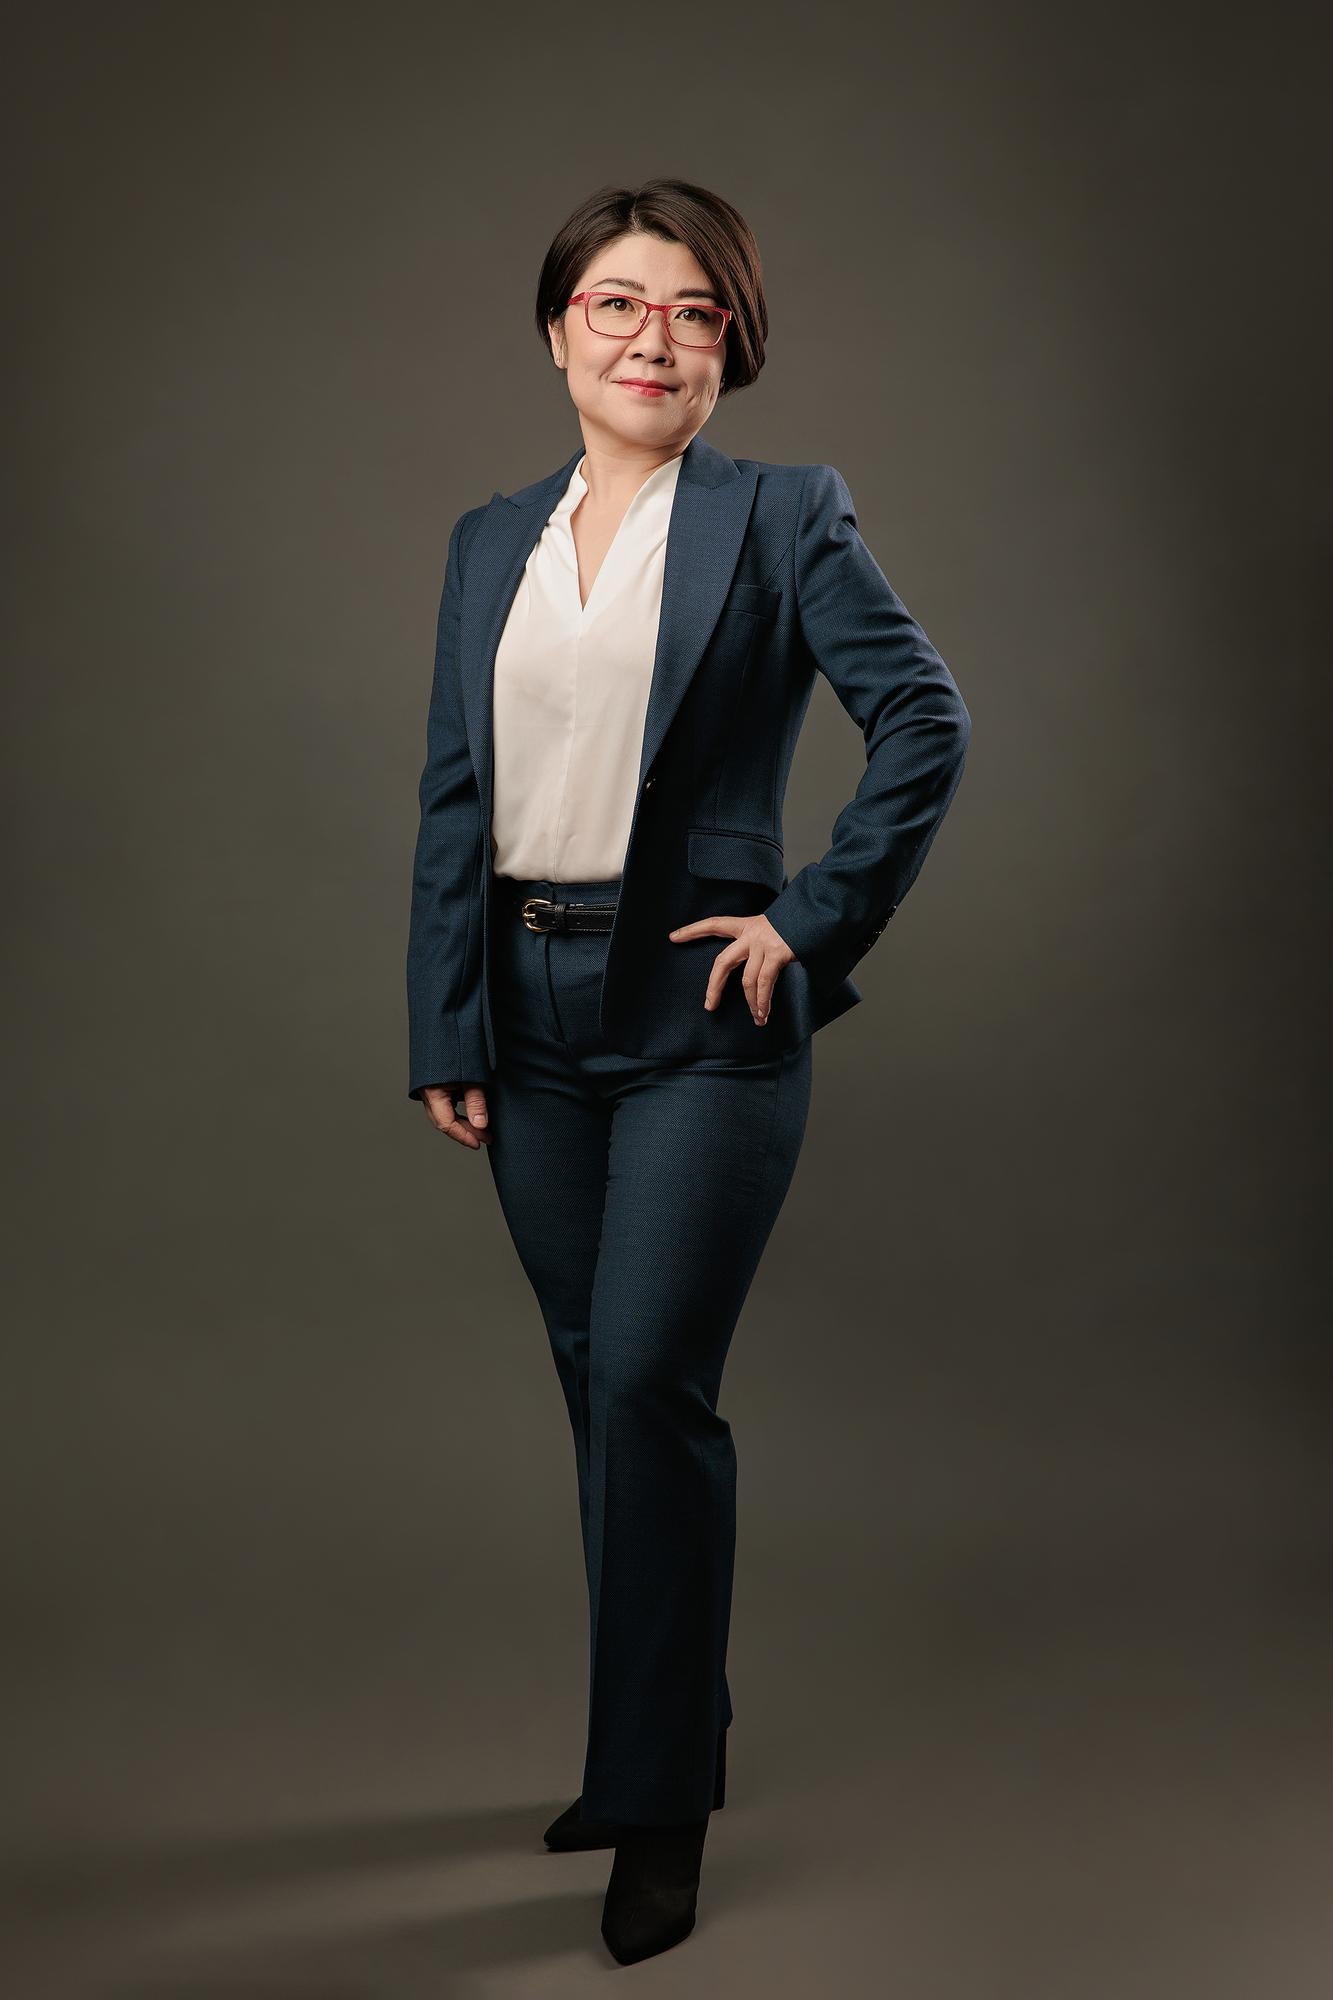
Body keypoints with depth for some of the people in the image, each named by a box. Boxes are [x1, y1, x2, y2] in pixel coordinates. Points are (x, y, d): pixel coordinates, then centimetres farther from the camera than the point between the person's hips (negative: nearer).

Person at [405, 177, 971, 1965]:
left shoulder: (780, 517, -2)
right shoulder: (490, 543, 11)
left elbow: (927, 717, -8)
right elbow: (453, 804, 8)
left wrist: (819, 920, -10)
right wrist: (442, 1034, 3)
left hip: (700, 1015, -5)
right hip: (535, 1018, 5)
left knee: (651, 1384, -10)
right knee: (600, 1391, 13)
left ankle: (662, 1803, 6)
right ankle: (651, 1744, 30)